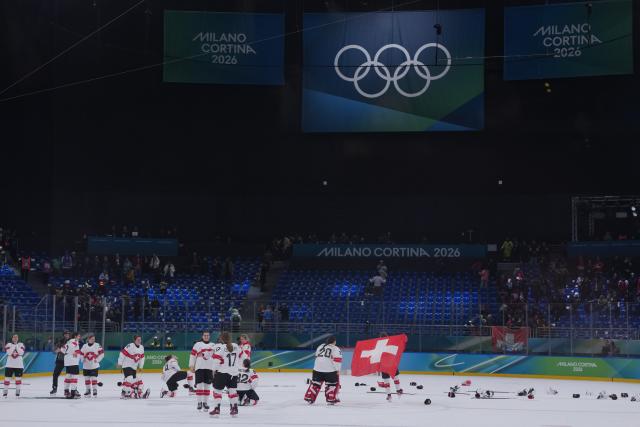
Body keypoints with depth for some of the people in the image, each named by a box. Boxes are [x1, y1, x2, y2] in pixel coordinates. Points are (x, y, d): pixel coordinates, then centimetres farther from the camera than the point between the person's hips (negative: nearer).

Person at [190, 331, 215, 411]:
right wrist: (191, 366, -5)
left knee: (207, 385, 7)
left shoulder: (213, 346, 11)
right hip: (199, 367, -3)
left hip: (209, 368, 3)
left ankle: (205, 402, 17)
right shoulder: (197, 344, 0)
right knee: (199, 384, -6)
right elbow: (193, 355, -1)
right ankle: (199, 402, -1)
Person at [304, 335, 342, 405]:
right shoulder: (335, 349, -2)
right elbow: (337, 359, -11)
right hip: (330, 370, -5)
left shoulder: (321, 346, 17)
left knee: (315, 383, 14)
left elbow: (317, 356, 24)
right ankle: (331, 399, 4)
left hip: (317, 368, 5)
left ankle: (309, 397, 14)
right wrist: (337, 369, -6)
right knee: (333, 384, 7)